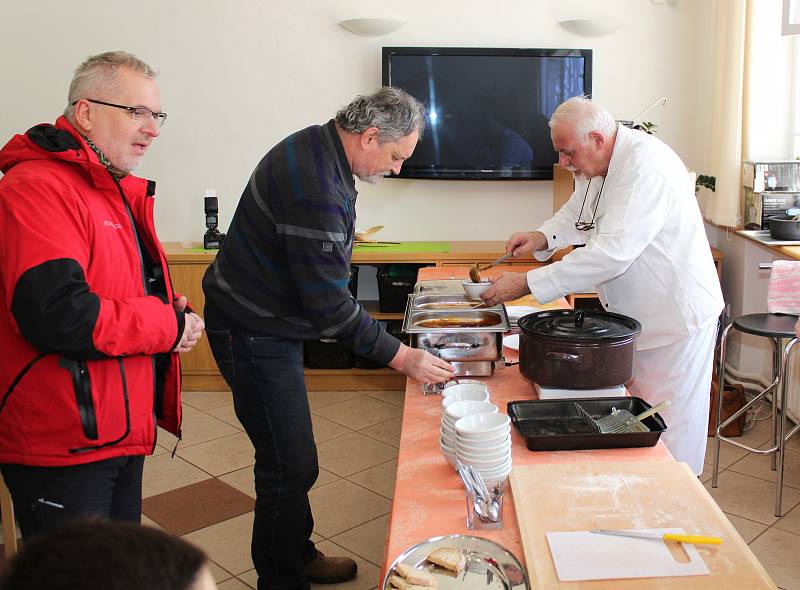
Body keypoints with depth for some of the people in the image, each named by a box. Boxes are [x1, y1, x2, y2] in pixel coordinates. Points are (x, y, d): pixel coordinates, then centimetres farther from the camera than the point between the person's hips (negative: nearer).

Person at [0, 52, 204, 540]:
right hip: (64, 446, -10)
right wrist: (169, 325, -18)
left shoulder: (119, 191, 14)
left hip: (122, 434, 10)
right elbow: (57, 313, -31)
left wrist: (169, 308, 3)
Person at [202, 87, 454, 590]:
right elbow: (330, 304, -26)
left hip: (267, 324, 11)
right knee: (292, 467, -3)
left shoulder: (317, 148, 5)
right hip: (255, 335, -10)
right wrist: (401, 357, -18)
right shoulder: (315, 190, -28)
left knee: (288, 457, 20)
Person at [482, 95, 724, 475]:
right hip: (633, 314, 9)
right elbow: (576, 213, 21)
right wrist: (543, 237, -2)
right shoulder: (598, 165, 4)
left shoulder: (646, 165, -27)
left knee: (668, 436, 2)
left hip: (676, 316, -9)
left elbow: (612, 252, -34)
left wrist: (526, 284, -33)